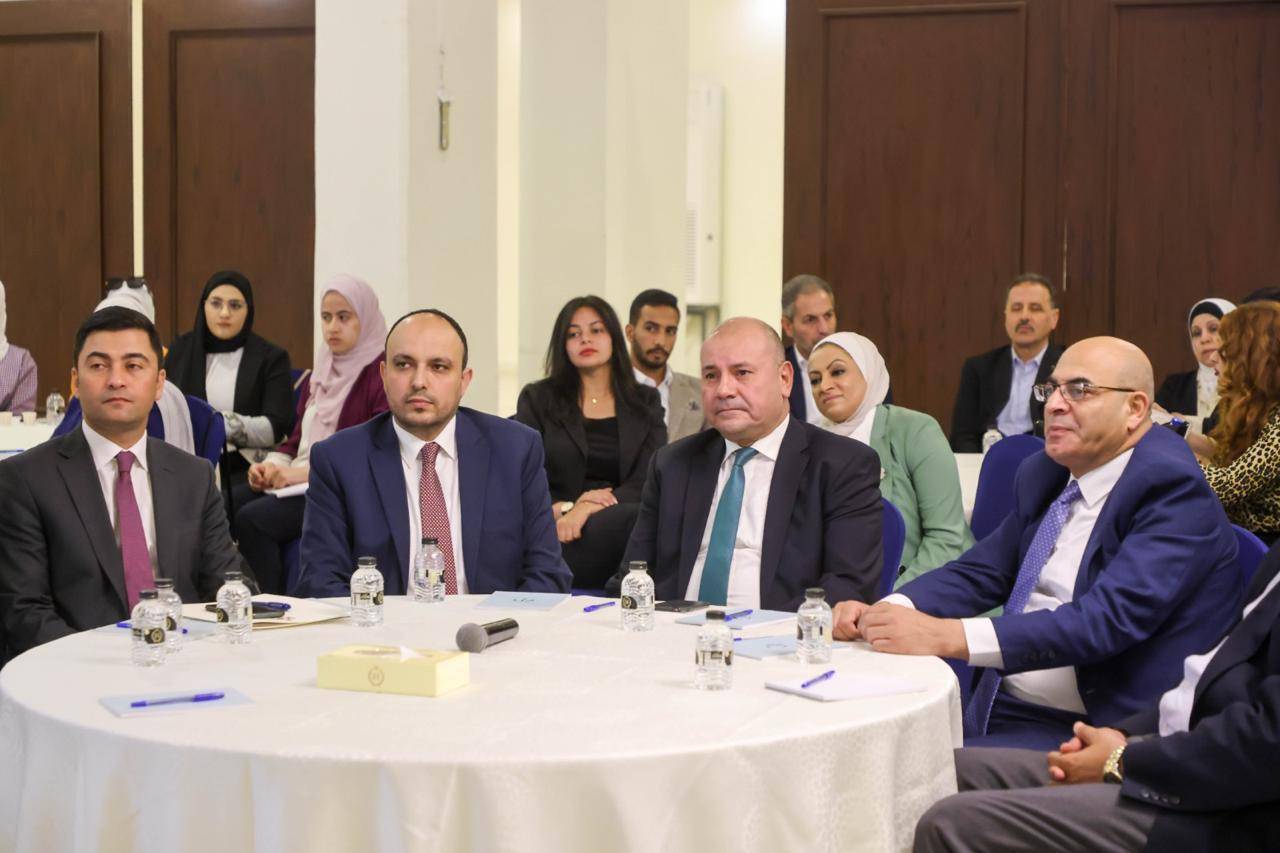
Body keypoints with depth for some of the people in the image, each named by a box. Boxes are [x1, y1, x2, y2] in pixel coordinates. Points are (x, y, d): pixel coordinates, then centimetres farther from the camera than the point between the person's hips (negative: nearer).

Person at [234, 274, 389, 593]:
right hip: (301, 482, 8)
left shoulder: (382, 373, -7)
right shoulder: (323, 370, 20)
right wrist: (271, 465, 1)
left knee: (253, 519, -27)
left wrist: (306, 471, -19)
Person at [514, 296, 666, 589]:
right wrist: (563, 509, -15)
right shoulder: (537, 399, 14)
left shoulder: (646, 402, 17)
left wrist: (586, 510, -15)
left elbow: (650, 481, 2)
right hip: (554, 529, -2)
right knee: (633, 519, -35)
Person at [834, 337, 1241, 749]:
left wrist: (947, 636, -31)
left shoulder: (1173, 490, -13)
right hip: (994, 709, 7)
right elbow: (980, 572, 13)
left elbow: (1110, 618, -24)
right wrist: (881, 612, -8)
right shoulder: (1044, 475, 12)